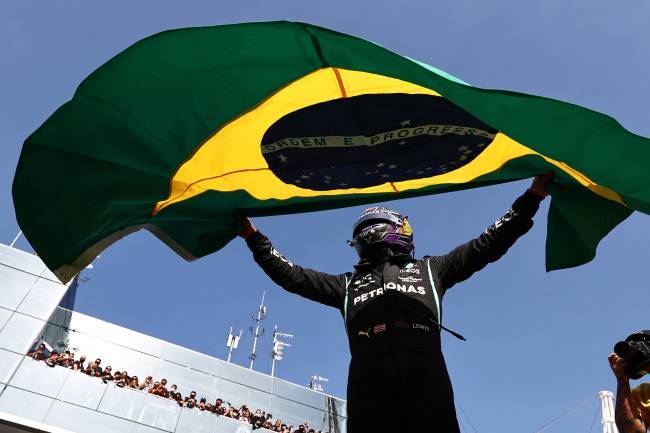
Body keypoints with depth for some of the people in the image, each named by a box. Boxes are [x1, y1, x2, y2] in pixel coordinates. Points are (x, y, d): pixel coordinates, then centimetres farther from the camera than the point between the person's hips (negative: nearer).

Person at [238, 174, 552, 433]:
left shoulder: (428, 269, 32)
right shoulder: (349, 283, 34)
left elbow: (487, 245, 30)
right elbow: (292, 276, 33)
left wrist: (531, 198, 28)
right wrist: (253, 237, 32)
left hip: (423, 368, -1)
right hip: (368, 373, 1)